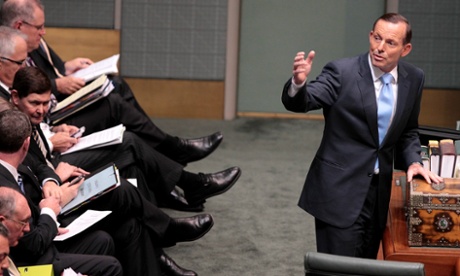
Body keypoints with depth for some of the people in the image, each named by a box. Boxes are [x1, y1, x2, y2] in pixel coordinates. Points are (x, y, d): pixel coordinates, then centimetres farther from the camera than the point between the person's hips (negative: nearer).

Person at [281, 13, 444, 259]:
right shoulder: (342, 72, -11)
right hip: (340, 191, -5)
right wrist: (299, 82, -41)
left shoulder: (413, 79, 4)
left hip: (379, 192, 5)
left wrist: (413, 162, -1)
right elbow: (299, 102, -19)